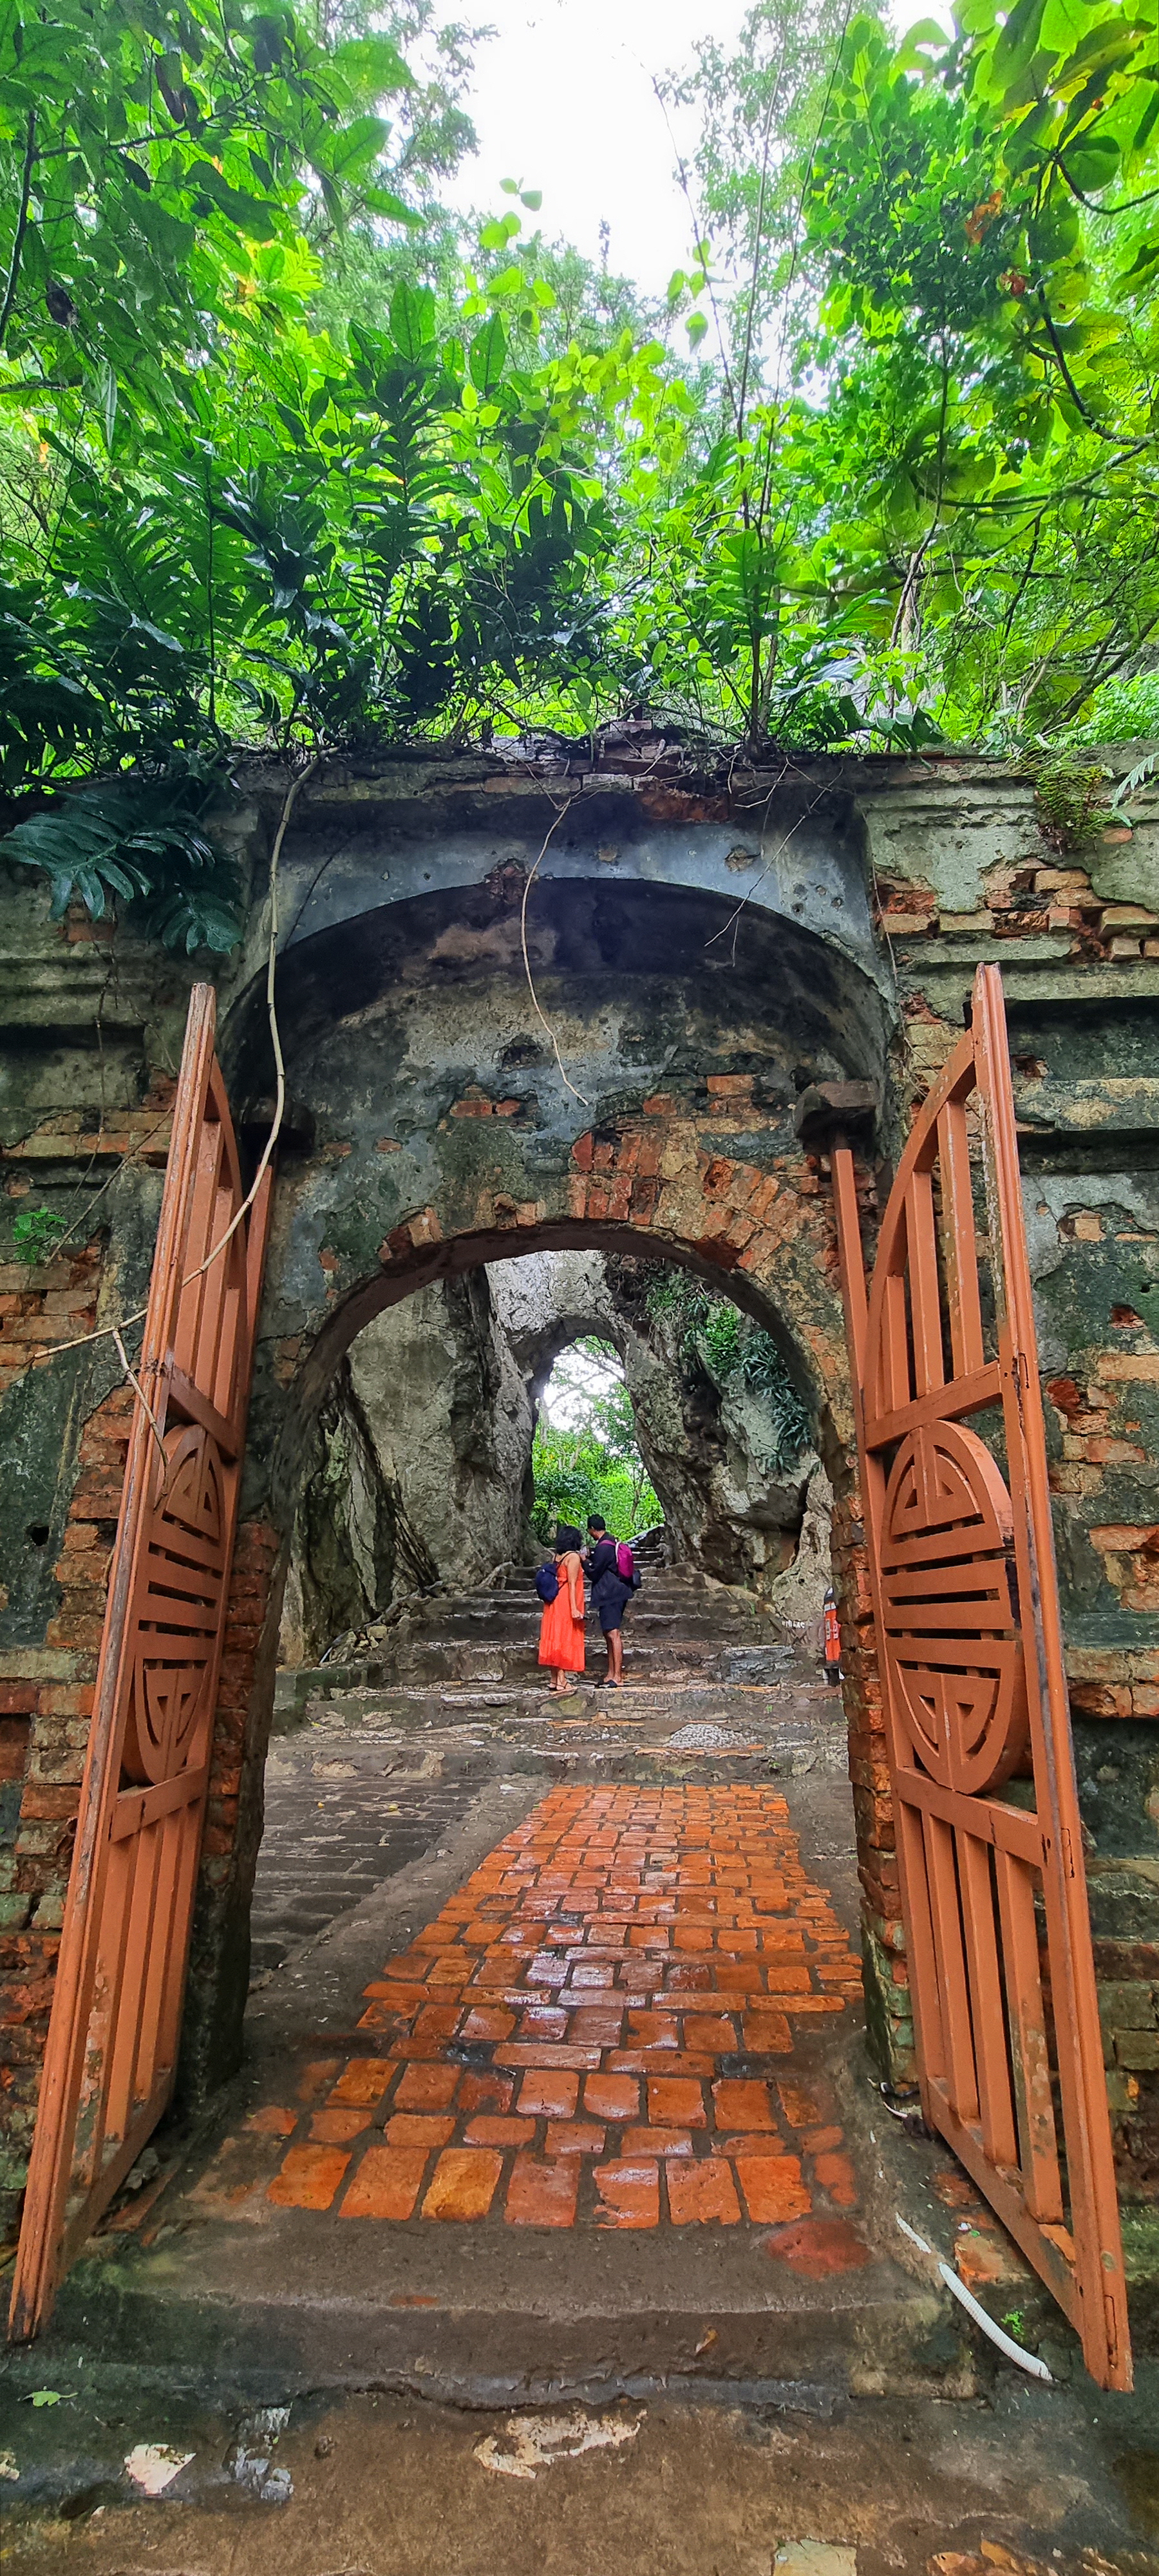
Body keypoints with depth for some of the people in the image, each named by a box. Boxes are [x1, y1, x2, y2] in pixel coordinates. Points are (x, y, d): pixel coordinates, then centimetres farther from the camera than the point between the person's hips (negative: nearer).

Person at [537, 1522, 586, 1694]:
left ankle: (556, 1679, 17)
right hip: (566, 1603, -8)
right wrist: (574, 1608, -18)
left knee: (555, 1639, 10)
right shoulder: (573, 1557, -11)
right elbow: (572, 1584, -16)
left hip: (554, 1602, 8)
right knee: (566, 1639, -3)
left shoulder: (558, 1556, 11)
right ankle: (562, 1681, -3)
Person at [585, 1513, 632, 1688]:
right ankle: (611, 1673, 23)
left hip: (609, 1596, -11)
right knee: (609, 1634, 16)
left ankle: (617, 1677, -14)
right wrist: (592, 1556, 19)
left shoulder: (603, 1548, -18)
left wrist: (585, 1561, 1)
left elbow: (594, 1573, -15)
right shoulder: (612, 1543, 13)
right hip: (615, 1594, 11)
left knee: (614, 1634, -12)